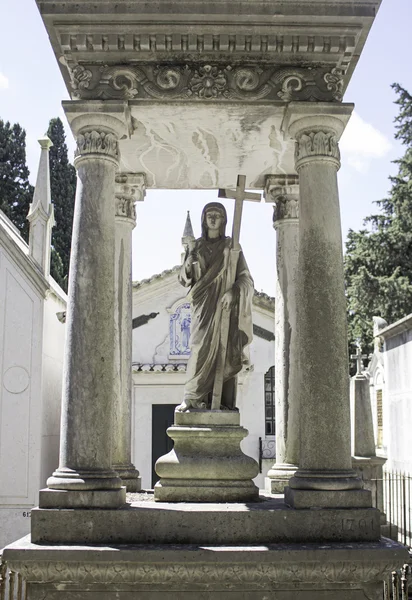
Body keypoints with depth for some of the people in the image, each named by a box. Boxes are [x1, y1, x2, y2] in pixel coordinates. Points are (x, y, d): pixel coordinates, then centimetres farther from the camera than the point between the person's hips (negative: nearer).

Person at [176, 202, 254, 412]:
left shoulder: (231, 246, 8)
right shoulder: (195, 247, 13)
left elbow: (245, 277, 1)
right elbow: (184, 279, 10)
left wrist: (233, 292, -19)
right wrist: (188, 266, -13)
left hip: (225, 305, -1)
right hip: (203, 306, 1)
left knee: (225, 353, -7)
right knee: (202, 350, -14)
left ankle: (224, 402, -5)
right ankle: (193, 398, -14)